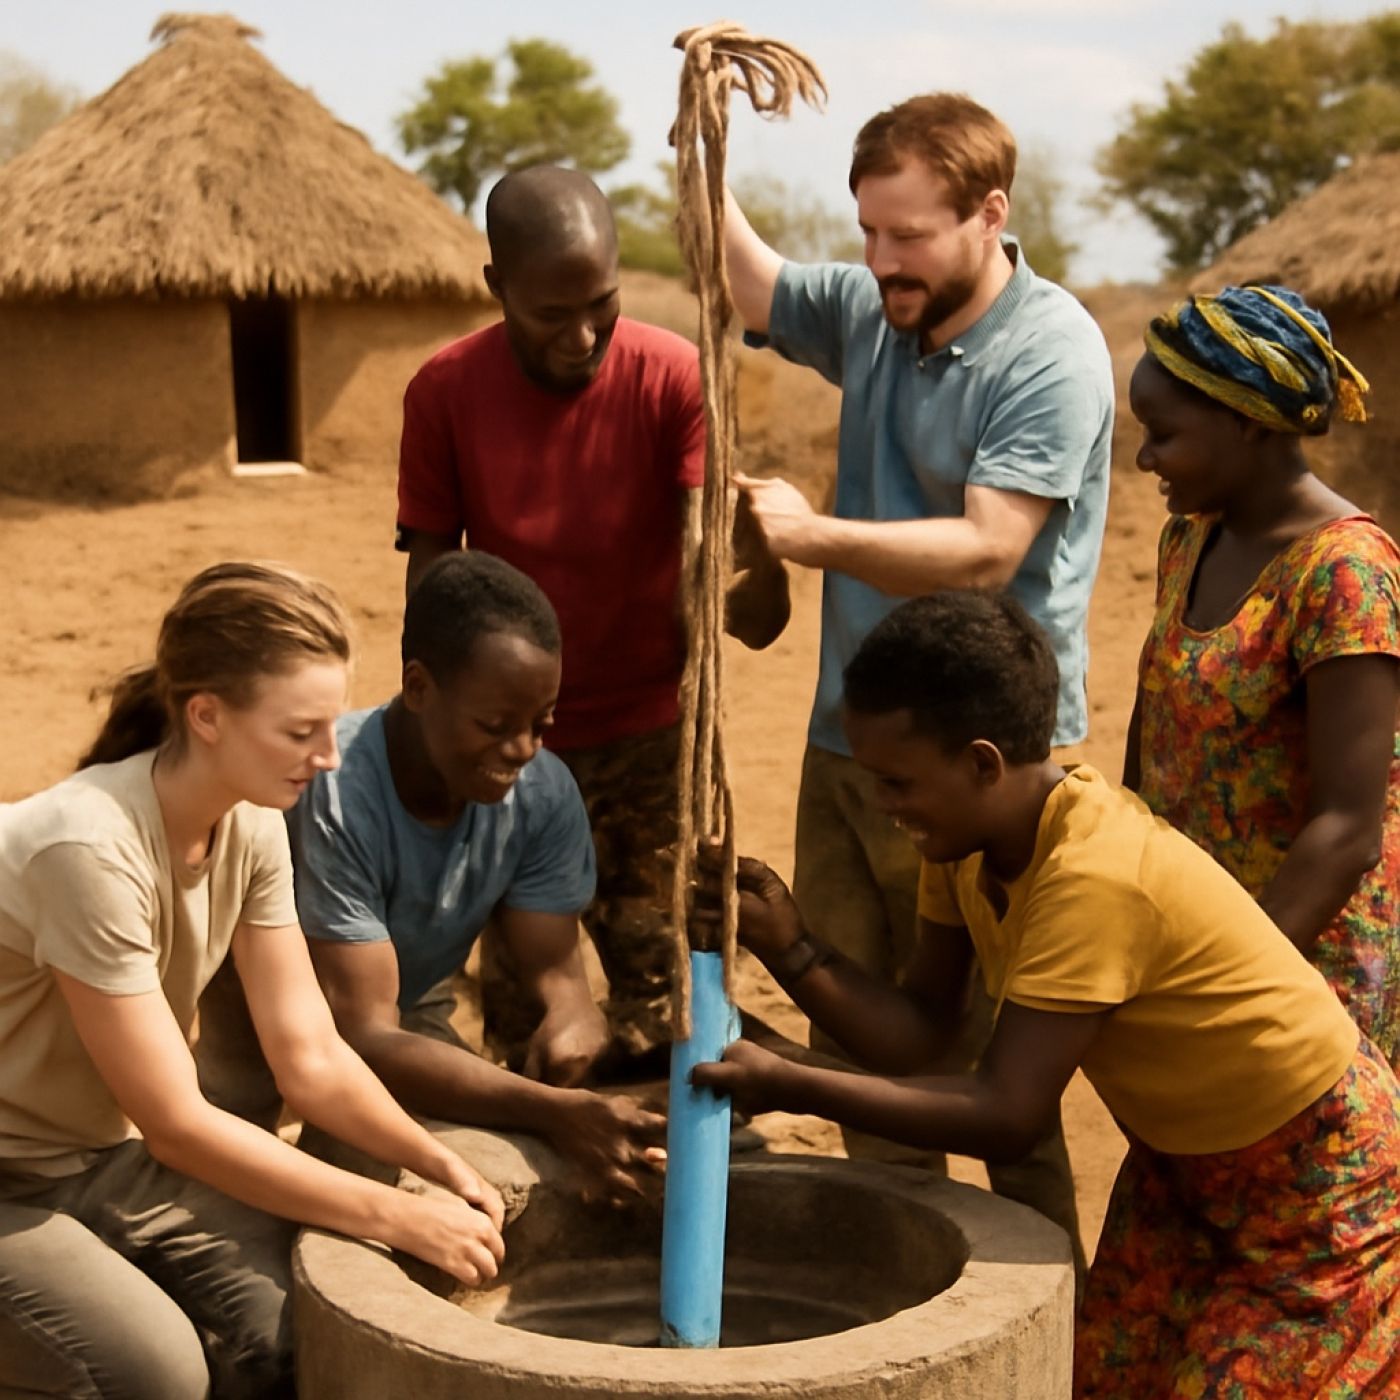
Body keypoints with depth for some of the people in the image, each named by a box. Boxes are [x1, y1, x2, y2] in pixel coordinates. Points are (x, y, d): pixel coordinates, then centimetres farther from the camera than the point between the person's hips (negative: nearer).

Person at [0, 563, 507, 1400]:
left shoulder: (252, 826, -7)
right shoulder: (93, 849, -30)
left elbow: (312, 1058, -3)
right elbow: (177, 1125, -26)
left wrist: (442, 1166, -19)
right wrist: (398, 1218, -24)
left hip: (110, 1154, 6)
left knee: (293, 1325, -18)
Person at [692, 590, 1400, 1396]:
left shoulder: (1094, 876, -36)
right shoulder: (967, 833, -10)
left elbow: (1008, 1116, -35)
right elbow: (917, 1034, -9)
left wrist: (790, 1088, -34)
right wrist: (789, 946, -23)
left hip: (1319, 1169, -8)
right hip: (1180, 1154, 8)